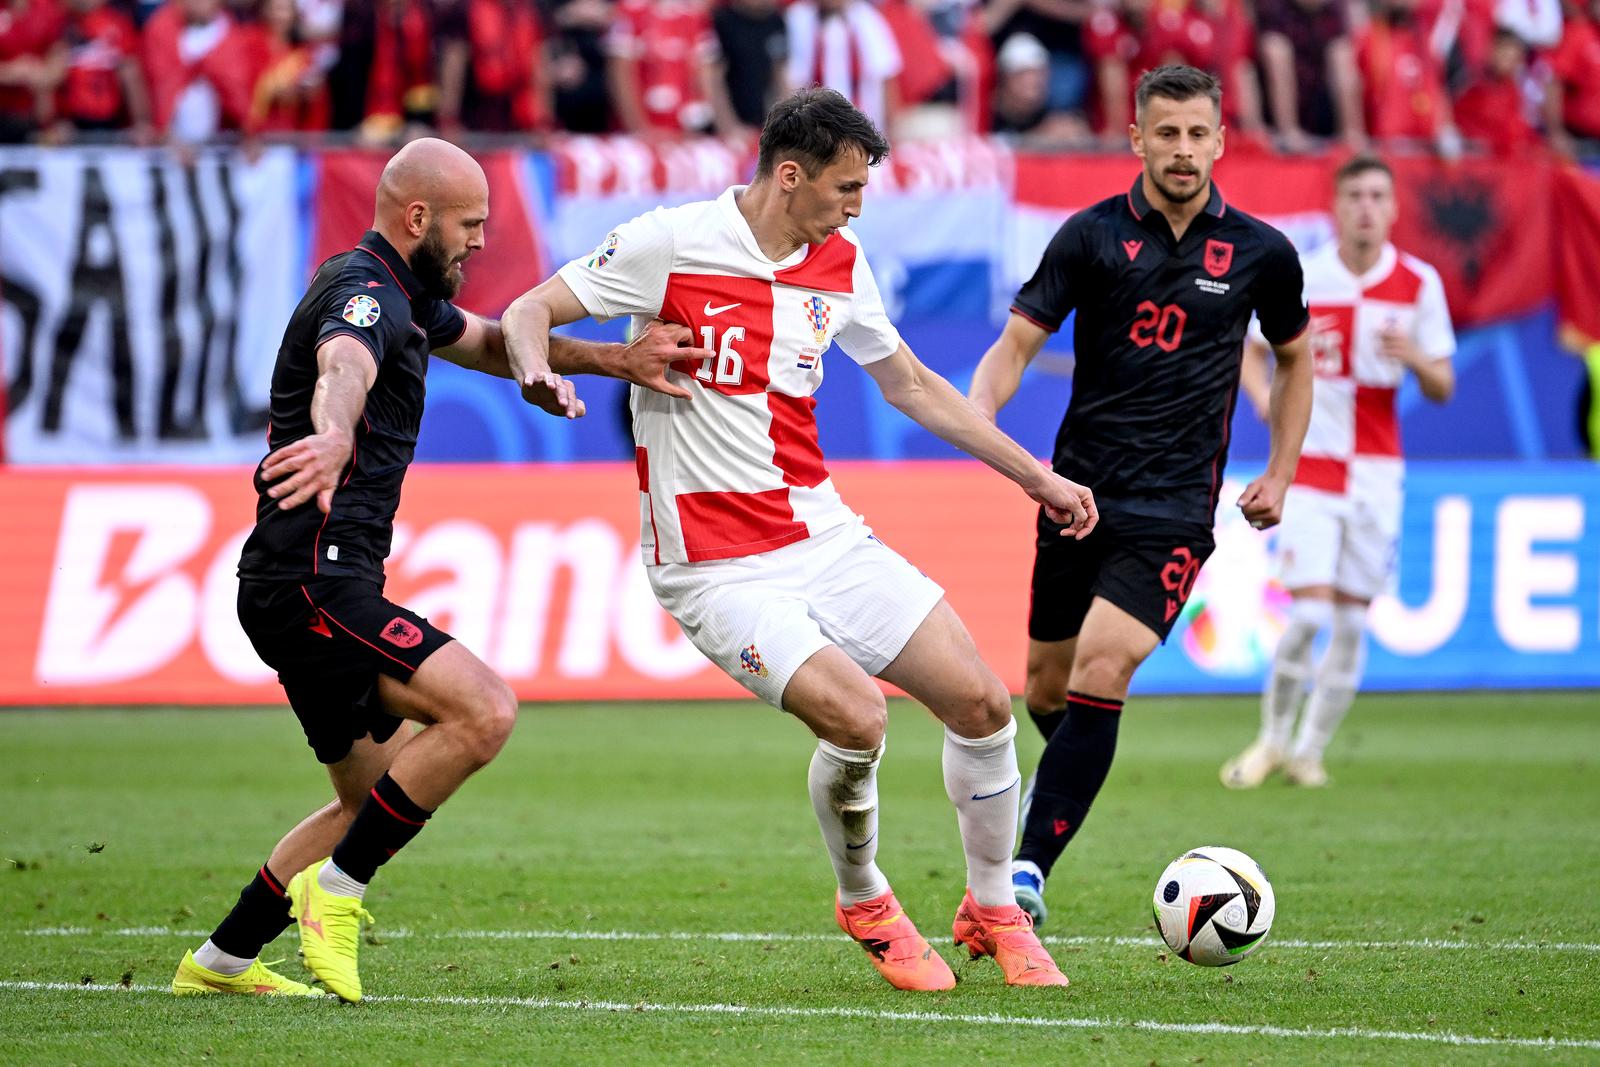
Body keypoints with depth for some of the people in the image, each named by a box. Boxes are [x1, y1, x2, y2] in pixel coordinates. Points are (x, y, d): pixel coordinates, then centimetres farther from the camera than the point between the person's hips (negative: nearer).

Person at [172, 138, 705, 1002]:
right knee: (483, 710, -24)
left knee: (372, 800, 19)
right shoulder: (363, 295, -16)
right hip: (313, 581, -11)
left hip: (317, 585, 11)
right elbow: (342, 370, -39)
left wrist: (612, 359, 16)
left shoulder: (403, 296, 17)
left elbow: (491, 341, 34)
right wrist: (335, 437, -63)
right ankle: (337, 889, -14)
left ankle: (220, 961, 24)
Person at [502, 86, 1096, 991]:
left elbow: (913, 386, 20)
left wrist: (1038, 478, 20)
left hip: (824, 534, 6)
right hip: (717, 567, -6)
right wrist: (538, 371, -31)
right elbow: (529, 312, -6)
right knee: (857, 717, -25)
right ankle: (864, 901, 5)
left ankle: (994, 911, 21)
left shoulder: (839, 264, 6)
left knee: (983, 703, -3)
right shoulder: (671, 244, -11)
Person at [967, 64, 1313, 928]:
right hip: (1077, 489, 2)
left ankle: (1029, 868, -21)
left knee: (1101, 668, -21)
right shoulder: (1091, 235, -1)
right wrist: (980, 411, -24)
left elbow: (1293, 361, 18)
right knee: (1044, 688, 10)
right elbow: (1018, 342, -3)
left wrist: (1279, 475, 10)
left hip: (1175, 507, -2)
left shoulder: (1260, 253, 2)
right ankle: (1076, 778, 46)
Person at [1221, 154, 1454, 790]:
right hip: (1308, 467, -2)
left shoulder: (1419, 284, 0)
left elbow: (1442, 390, 5)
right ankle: (1273, 739, 8)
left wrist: (1416, 359, -17)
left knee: (1352, 620, 3)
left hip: (1377, 473, 2)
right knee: (1309, 612, -12)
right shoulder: (1300, 277, -4)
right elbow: (1250, 347, 9)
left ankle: (1311, 750, 17)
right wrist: (1263, 394, -11)